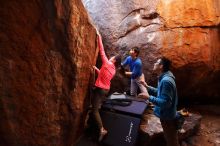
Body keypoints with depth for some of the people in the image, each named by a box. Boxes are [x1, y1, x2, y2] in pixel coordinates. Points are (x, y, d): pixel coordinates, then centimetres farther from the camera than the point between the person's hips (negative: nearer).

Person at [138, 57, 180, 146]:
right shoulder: (164, 78, 4)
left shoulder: (166, 81, -29)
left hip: (167, 116, -10)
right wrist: (147, 87, 9)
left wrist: (149, 98, -28)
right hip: (166, 114, 10)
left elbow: (166, 102, -31)